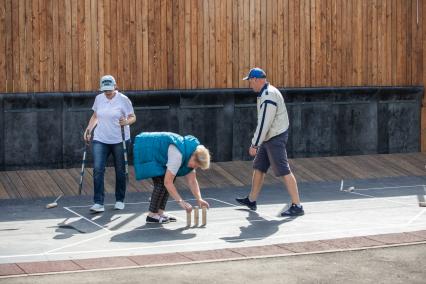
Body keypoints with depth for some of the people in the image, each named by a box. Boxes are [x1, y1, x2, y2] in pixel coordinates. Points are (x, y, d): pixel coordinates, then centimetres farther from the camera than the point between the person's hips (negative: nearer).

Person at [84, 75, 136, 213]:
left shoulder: (123, 99, -6)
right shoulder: (98, 99, 7)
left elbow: (133, 117, -5)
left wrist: (126, 122, -26)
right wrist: (88, 130, 7)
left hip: (120, 140, -3)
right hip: (100, 140, 3)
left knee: (120, 171, 8)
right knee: (98, 169, -11)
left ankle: (120, 201, 24)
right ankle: (98, 203, -12)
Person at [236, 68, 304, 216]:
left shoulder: (269, 96, -21)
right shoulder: (264, 93, 12)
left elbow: (264, 124, -24)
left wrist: (254, 144, -21)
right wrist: (257, 143, 18)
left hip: (276, 138, -10)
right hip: (269, 138, 10)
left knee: (284, 171, -10)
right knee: (258, 167, 17)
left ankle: (297, 206, -8)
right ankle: (251, 200, 29)